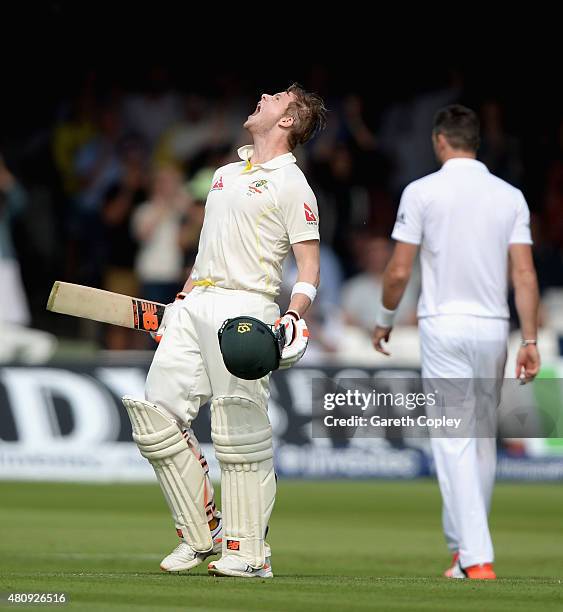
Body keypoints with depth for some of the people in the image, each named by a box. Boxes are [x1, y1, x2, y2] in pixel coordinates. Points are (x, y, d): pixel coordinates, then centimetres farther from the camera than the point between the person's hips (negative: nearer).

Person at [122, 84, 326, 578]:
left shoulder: (291, 184, -1)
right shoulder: (226, 173, 22)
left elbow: (309, 263, -8)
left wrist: (294, 316, -23)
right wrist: (180, 301, 25)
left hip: (245, 307, -8)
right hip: (195, 307, 8)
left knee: (240, 432, -9)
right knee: (155, 414, 0)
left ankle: (248, 552, -3)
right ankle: (201, 533, 8)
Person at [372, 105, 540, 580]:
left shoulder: (422, 192, -6)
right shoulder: (510, 196, 4)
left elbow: (399, 271, -7)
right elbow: (525, 274, -2)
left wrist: (385, 320, 9)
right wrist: (530, 340, 0)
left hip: (445, 327, -4)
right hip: (493, 327, 4)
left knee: (455, 442, -7)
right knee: (482, 438, 17)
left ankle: (476, 559, -16)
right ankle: (466, 541, 26)